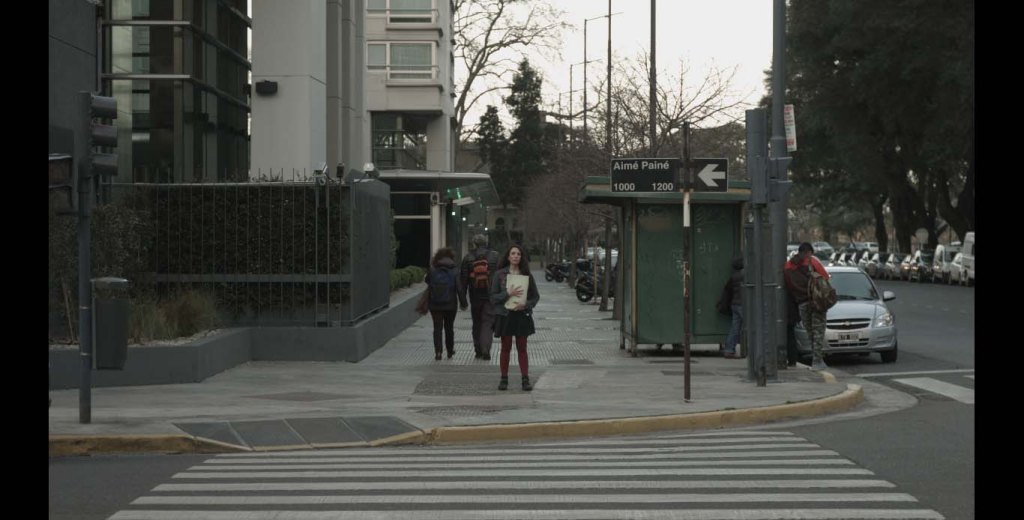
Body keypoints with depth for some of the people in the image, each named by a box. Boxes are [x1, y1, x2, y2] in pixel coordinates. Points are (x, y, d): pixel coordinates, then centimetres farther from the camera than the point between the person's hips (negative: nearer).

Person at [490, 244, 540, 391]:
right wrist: (508, 294, -19)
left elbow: (536, 296, 7)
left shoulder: (527, 275, 4)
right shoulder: (500, 274, -1)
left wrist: (525, 304, -11)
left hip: (522, 315, 1)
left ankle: (525, 379, 2)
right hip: (505, 315, -1)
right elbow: (493, 297, -4)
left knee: (522, 349, 2)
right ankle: (504, 379, 10)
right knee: (506, 348, 5)